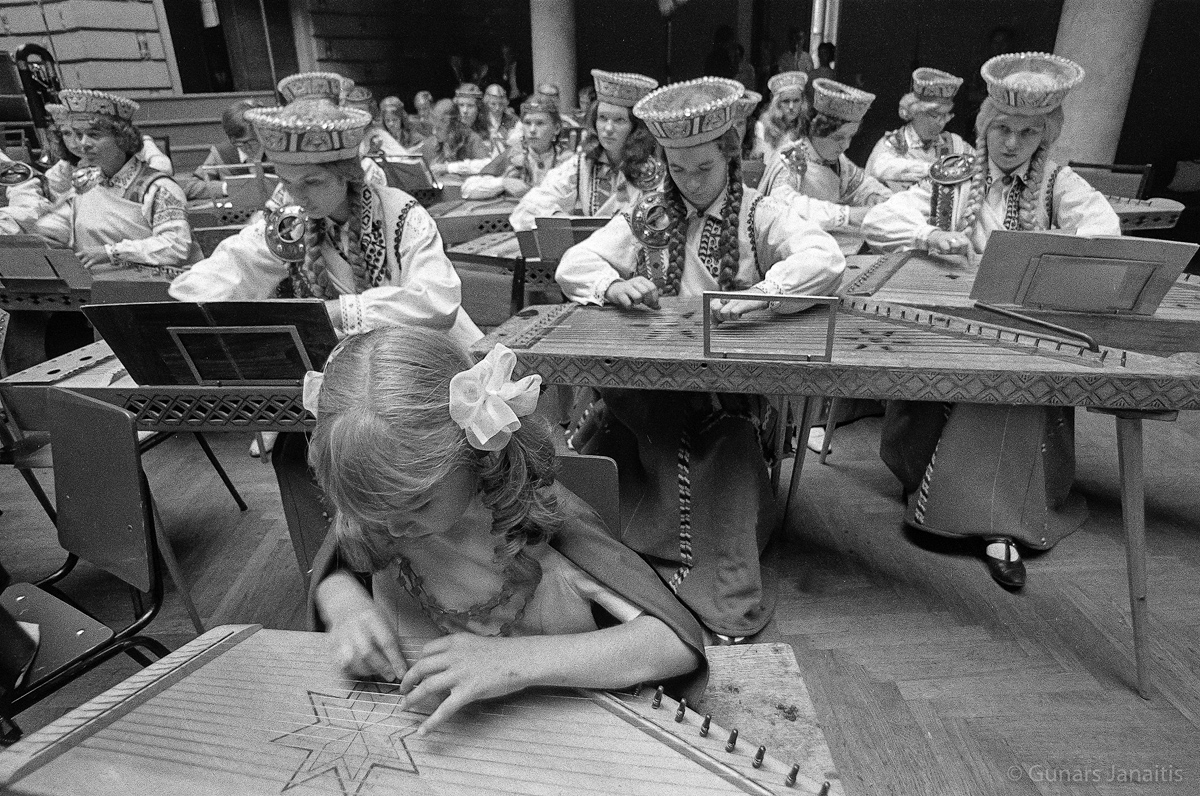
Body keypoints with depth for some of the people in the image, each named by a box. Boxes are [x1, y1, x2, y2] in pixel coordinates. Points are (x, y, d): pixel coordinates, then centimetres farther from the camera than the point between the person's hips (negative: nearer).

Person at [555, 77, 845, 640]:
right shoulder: (649, 217, 12)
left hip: (733, 381, -2)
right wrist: (613, 285, -19)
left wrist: (763, 290, -36)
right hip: (648, 383, 2)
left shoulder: (760, 215, 3)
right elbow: (572, 265, 4)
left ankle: (725, 600, -20)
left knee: (731, 443, -31)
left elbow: (826, 260, -16)